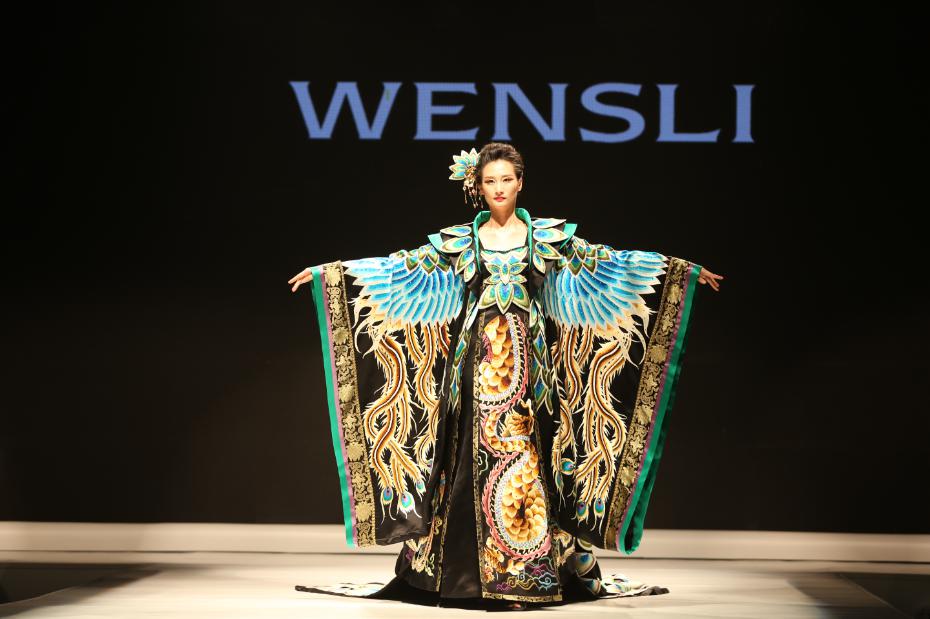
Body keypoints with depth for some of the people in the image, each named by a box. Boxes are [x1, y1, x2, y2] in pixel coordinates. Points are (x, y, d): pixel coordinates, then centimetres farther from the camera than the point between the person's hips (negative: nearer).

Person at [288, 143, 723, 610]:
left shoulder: (547, 236, 7)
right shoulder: (458, 240, 7)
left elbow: (609, 263, 8)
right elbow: (397, 268, 8)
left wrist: (687, 270, 7)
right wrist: (326, 271, 4)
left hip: (527, 361, 0)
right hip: (476, 360, 0)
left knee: (527, 456, -3)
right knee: (472, 457, -2)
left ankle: (529, 570, 2)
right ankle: (469, 570, 4)